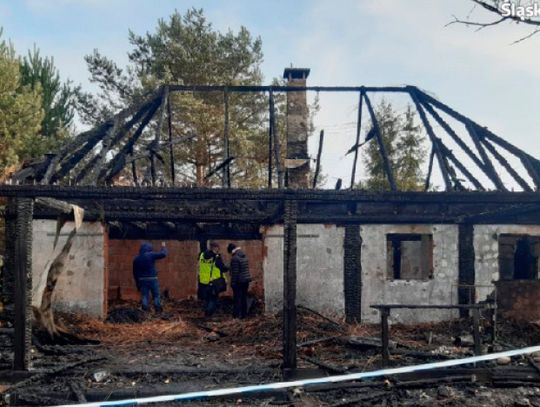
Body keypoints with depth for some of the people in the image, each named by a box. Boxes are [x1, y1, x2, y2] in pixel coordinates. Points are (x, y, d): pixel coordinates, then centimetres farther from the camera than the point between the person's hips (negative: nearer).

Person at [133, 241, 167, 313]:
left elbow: (135, 272, 12)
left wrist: (137, 283, 18)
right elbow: (163, 254, -11)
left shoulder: (136, 259, 8)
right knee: (156, 295, 6)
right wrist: (163, 247, 9)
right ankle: (158, 311, 6)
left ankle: (145, 311, 2)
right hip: (152, 279, -4)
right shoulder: (151, 255, -9)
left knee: (144, 296, 6)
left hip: (142, 279, 4)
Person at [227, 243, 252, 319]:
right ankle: (244, 314, 17)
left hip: (239, 281, -7)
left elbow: (234, 272, -18)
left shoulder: (235, 258, -17)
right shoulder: (245, 256, 9)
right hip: (246, 280, 7)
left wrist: (233, 282, -12)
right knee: (244, 297, 12)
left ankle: (237, 314, 3)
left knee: (237, 298, 0)